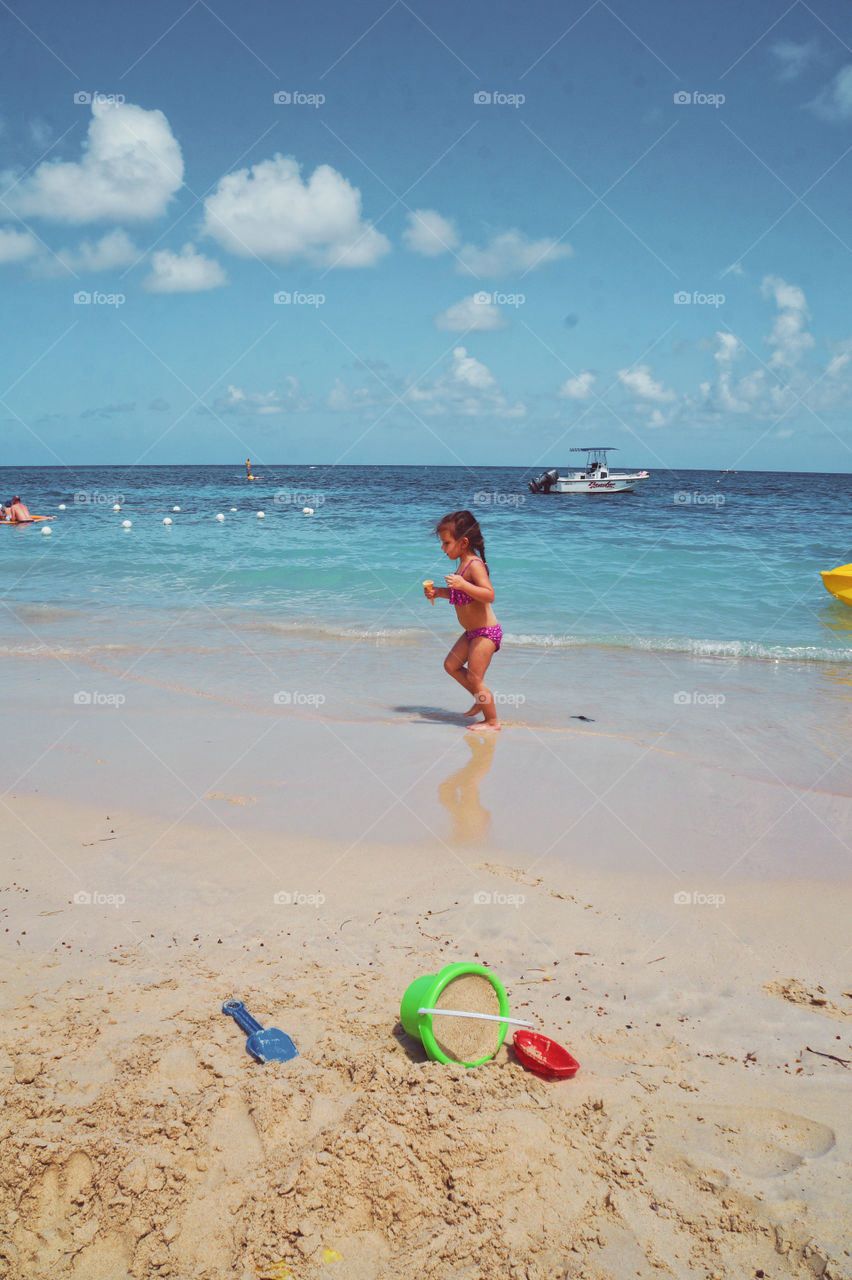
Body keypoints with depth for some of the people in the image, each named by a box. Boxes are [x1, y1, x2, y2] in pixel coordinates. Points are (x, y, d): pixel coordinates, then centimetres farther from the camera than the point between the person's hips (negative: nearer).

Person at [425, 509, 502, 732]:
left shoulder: (475, 565, -21)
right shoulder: (464, 563, 9)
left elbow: (489, 595, -31)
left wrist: (463, 584, -40)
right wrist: (437, 592, 8)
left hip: (486, 632, -10)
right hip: (472, 632, 10)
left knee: (474, 678, -4)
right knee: (451, 665, 16)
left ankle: (492, 721, 10)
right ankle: (481, 699, 28)